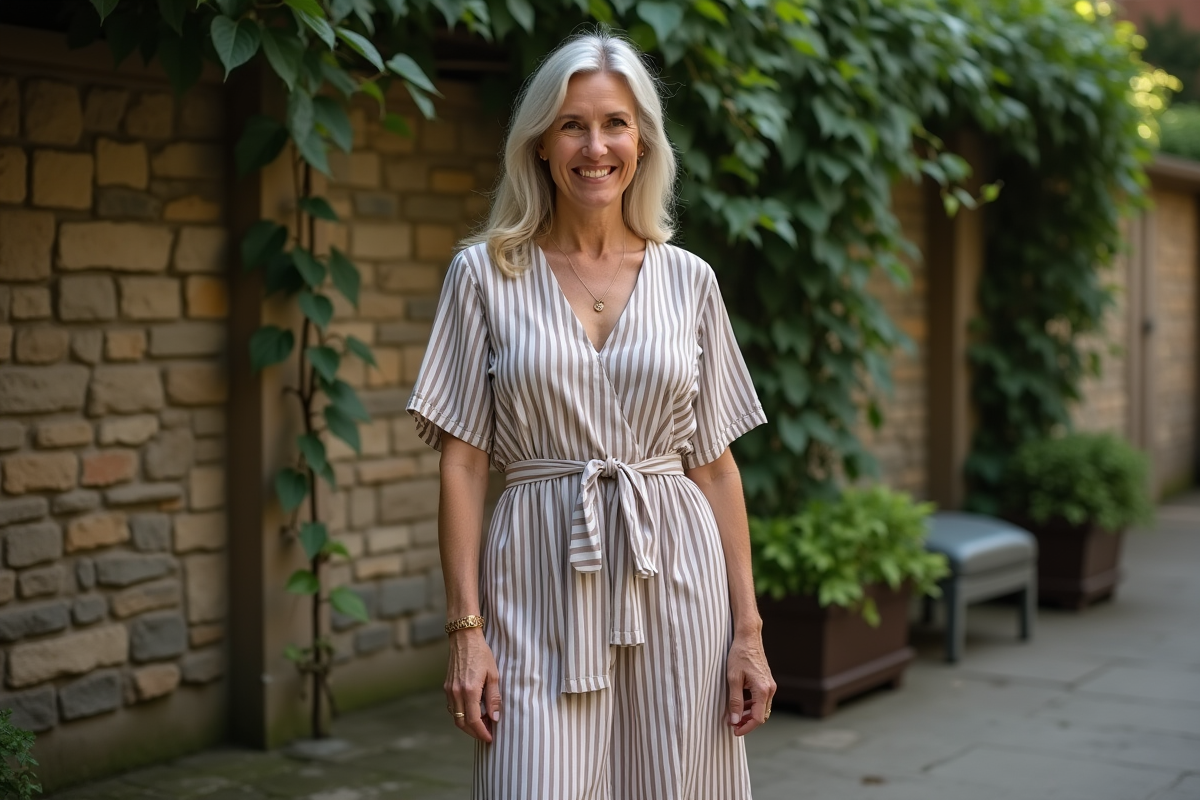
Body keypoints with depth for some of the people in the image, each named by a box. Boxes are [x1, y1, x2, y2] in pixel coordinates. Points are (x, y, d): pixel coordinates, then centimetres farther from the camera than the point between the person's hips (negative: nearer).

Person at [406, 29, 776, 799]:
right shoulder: (486, 274, 1)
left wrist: (748, 630, 3)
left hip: (674, 585, 2)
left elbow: (717, 465, 7)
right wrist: (466, 628, -7)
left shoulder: (689, 280, 7)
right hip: (541, 592, -2)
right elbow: (462, 462, -1)